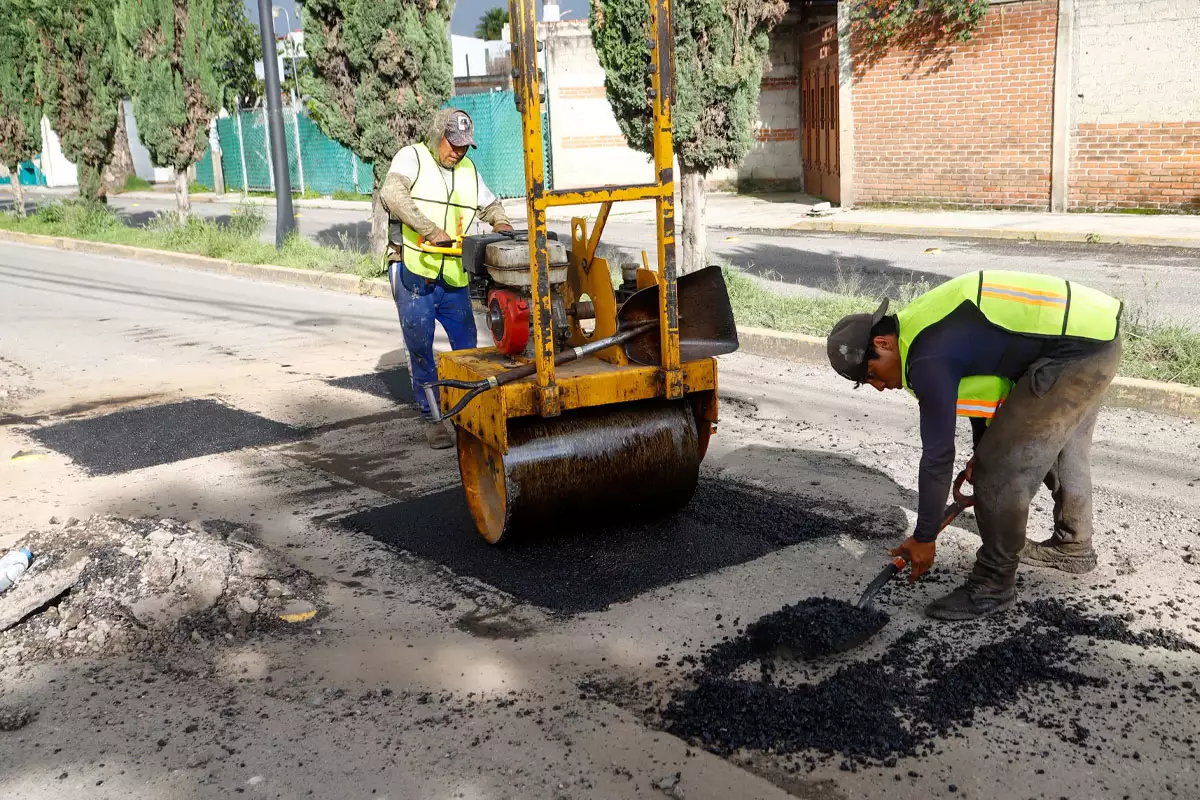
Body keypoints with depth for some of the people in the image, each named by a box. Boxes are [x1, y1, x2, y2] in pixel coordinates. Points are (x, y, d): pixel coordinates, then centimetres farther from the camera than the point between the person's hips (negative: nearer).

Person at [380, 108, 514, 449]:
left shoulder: (468, 169, 13)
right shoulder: (412, 157, -4)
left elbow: (490, 203, 27)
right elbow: (392, 194, -22)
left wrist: (501, 222, 3)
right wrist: (431, 231, -31)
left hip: (454, 278, 5)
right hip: (413, 273, -5)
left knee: (467, 348, 6)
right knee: (420, 349, 1)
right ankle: (432, 418, 11)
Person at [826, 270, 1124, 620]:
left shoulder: (928, 361, -20)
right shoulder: (927, 327, 9)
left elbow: (937, 456, -14)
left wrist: (924, 538, -4)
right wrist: (982, 452, 34)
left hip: (1077, 349, -11)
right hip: (1092, 324, 11)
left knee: (1002, 469, -4)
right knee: (1064, 446, 29)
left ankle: (993, 584, 10)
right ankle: (1073, 546, 48)